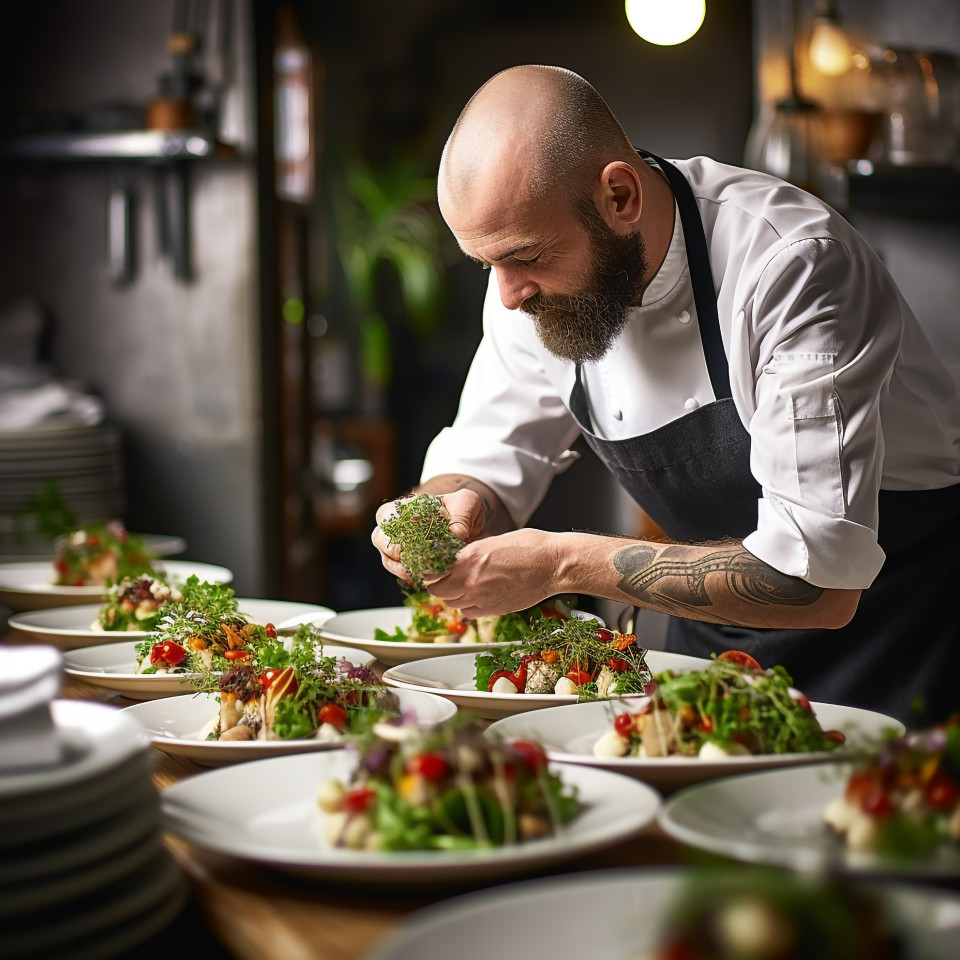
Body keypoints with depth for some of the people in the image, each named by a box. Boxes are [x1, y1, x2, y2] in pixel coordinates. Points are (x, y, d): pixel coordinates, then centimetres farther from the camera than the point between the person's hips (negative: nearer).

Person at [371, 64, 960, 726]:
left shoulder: (791, 267, -29)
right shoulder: (536, 270, -8)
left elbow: (821, 581, -32)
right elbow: (484, 466, 4)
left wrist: (564, 562, -30)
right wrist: (453, 510, -20)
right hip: (715, 633, 4)